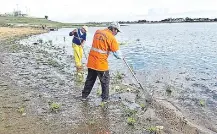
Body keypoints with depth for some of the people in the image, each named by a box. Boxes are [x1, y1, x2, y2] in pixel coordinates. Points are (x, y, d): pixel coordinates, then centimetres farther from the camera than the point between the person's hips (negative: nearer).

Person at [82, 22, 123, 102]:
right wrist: (120, 57, 8)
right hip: (101, 63, -6)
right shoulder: (111, 38, -13)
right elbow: (117, 54, -13)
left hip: (91, 62, 6)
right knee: (105, 81, 13)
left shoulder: (97, 32, 7)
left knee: (90, 79, 20)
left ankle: (84, 96, 31)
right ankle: (105, 98, 23)